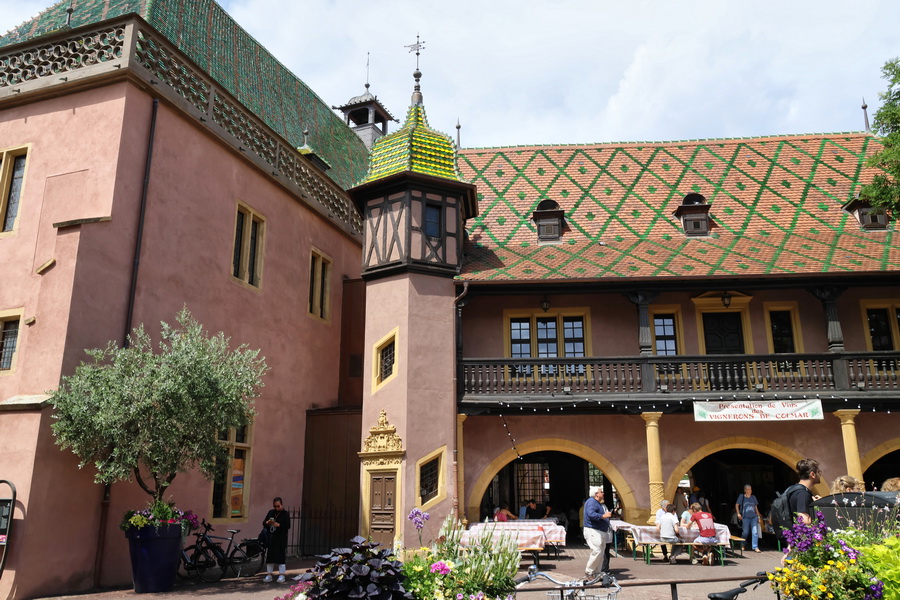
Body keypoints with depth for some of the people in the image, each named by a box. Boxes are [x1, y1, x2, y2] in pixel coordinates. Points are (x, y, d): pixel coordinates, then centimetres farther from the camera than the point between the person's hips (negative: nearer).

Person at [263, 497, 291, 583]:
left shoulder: (285, 514, -3)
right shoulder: (271, 512, 10)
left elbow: (288, 526, -12)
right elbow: (264, 523, 11)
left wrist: (278, 525, -23)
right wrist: (267, 523, -12)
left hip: (281, 540, -4)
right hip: (271, 538, 4)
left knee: (281, 556, -3)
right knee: (269, 556, 6)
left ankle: (281, 575, 4)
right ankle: (269, 575, 16)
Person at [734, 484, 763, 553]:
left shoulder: (753, 497, 12)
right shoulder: (741, 496, 2)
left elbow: (756, 507, 19)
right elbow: (737, 505, 4)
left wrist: (758, 515, 15)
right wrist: (738, 513, -5)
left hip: (754, 517, 3)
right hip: (745, 517, -3)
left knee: (755, 532, -7)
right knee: (745, 532, 4)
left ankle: (755, 547, -2)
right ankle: (743, 545, 25)